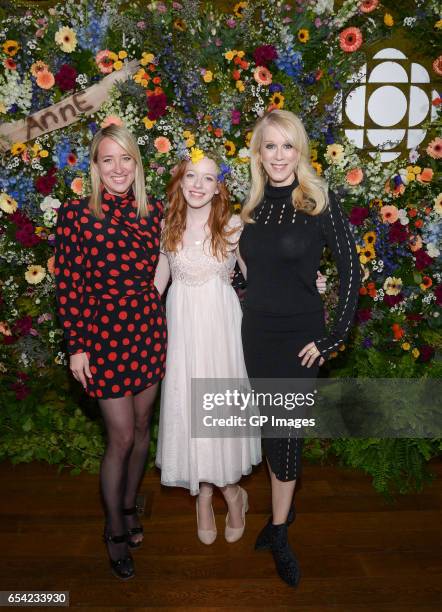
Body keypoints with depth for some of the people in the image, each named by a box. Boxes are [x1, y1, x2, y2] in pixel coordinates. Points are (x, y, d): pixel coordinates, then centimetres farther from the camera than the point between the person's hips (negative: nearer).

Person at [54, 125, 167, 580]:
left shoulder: (152, 212, 3)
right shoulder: (76, 214, -8)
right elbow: (69, 286, -8)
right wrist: (77, 347, -8)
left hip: (148, 329, 4)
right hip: (104, 331, -4)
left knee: (142, 427, 15)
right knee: (121, 436, 2)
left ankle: (129, 506, 41)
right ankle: (115, 530, 27)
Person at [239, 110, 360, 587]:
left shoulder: (319, 201, -10)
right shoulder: (254, 205, 4)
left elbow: (350, 270, -10)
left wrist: (334, 337, -12)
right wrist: (252, 316, 8)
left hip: (298, 335, -4)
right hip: (256, 331, 4)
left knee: (285, 431, 3)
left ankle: (279, 532, 23)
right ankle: (283, 510, 37)